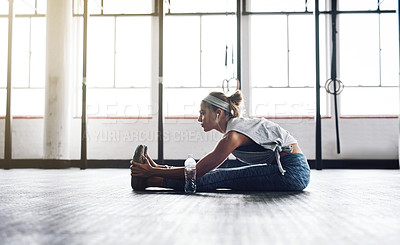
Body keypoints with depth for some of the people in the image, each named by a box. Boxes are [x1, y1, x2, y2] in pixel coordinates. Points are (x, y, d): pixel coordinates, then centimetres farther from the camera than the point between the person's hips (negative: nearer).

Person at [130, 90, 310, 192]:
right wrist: (160, 168, 15)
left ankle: (151, 181, -10)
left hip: (291, 173, -9)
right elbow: (203, 166, 17)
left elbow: (197, 171, -17)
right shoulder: (237, 125, 12)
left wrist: (152, 173, -13)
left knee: (217, 177, -15)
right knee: (222, 166, 10)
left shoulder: (233, 135, -17)